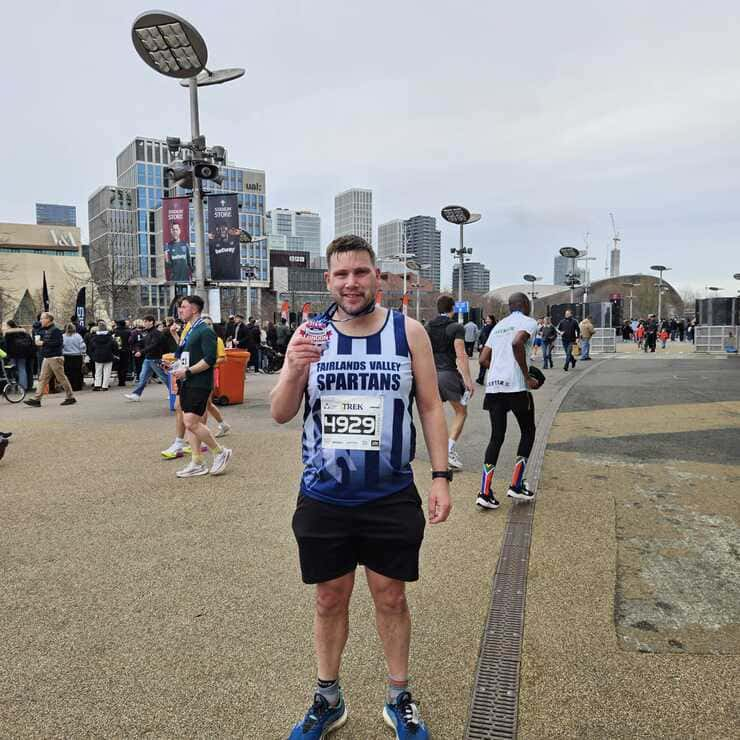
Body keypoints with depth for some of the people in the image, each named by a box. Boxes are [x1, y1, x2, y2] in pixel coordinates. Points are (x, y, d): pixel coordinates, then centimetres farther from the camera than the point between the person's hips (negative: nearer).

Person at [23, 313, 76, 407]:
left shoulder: (55, 330, -12)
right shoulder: (44, 330, 15)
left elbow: (58, 342, -22)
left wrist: (43, 343, -18)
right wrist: (38, 340, 9)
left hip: (55, 358, -9)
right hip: (46, 358, 9)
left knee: (61, 378, -3)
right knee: (42, 378, 6)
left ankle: (71, 397, 6)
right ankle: (36, 399, 6)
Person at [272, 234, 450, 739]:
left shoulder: (408, 331, -3)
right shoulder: (310, 334, -1)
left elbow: (431, 407, 2)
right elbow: (281, 415, -1)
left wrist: (441, 477, -4)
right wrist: (294, 370, -22)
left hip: (392, 498, -1)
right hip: (323, 499, 1)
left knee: (391, 598, 13)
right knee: (330, 600, 14)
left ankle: (399, 698, 35)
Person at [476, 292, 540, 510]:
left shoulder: (499, 325, 21)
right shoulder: (529, 322, 0)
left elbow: (483, 359, 16)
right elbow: (517, 343, -21)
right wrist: (527, 377, -14)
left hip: (493, 386, 6)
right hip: (515, 386, -6)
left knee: (497, 437, 10)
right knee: (528, 432, 14)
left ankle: (485, 492, 2)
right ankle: (516, 485, 13)